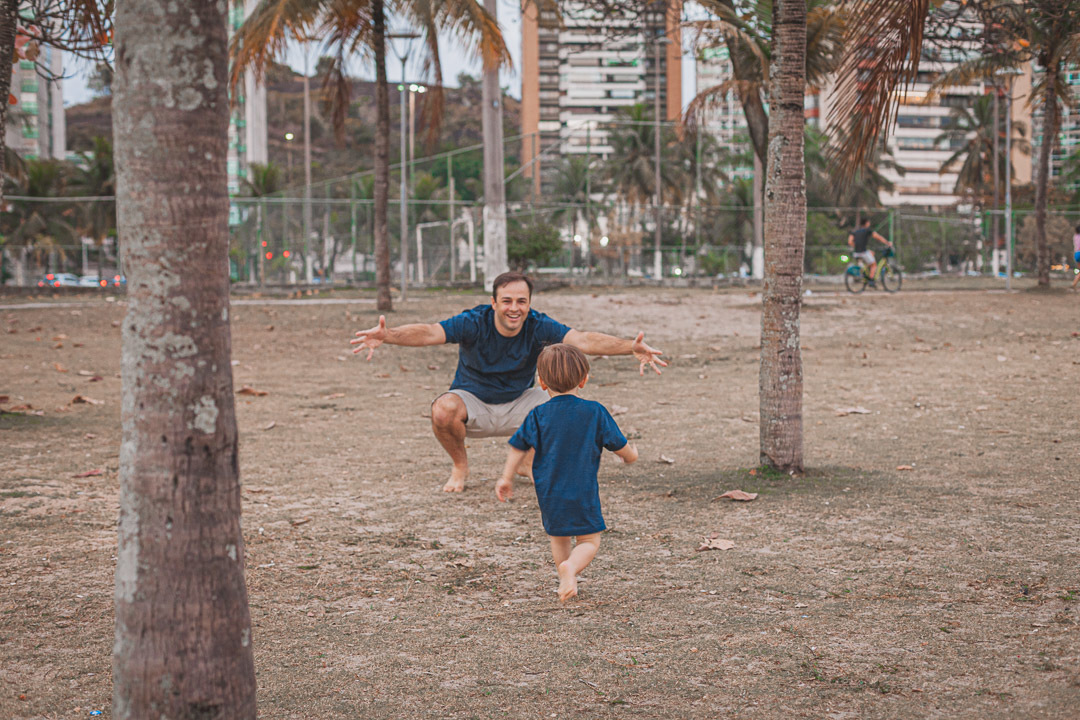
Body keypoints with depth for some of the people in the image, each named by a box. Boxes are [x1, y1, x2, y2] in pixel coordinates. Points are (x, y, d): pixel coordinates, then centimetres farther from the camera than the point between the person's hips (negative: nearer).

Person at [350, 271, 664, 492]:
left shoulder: (538, 326, -20)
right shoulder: (474, 323, -25)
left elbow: (582, 340, -31)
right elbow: (430, 332, -39)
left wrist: (630, 347, -47)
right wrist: (387, 335, -59)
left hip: (518, 403, 2)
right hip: (473, 401, -2)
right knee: (443, 410, -36)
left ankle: (531, 459, 11)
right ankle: (460, 465, -1)